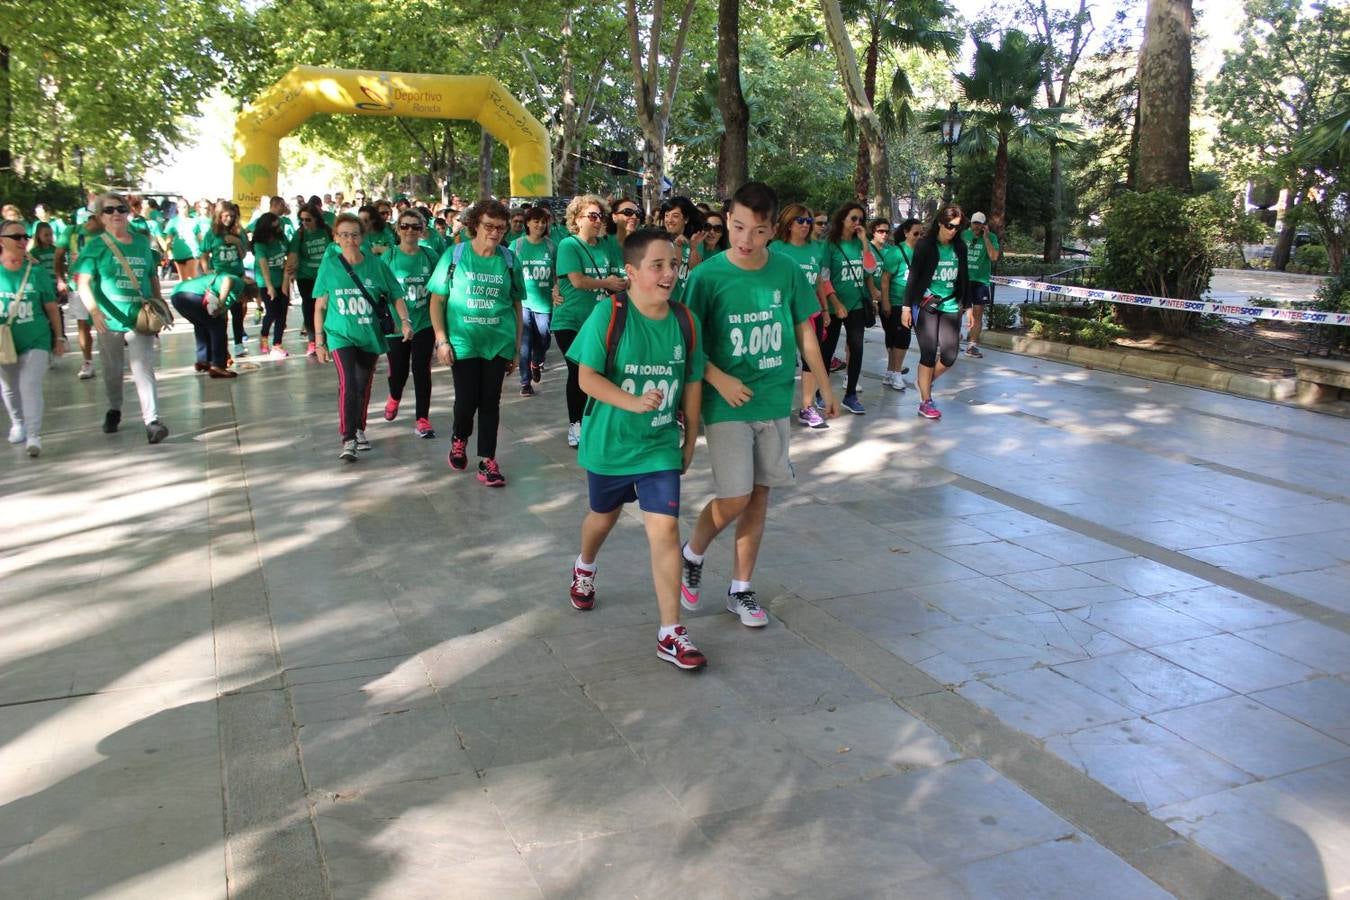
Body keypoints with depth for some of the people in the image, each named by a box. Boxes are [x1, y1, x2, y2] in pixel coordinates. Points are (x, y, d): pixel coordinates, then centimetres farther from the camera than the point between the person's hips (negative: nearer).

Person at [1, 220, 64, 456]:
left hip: (36, 341, -2)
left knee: (30, 386, -15)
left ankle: (34, 436, -12)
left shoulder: (37, 272, -6)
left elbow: (51, 307, 1)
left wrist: (59, 337, 4)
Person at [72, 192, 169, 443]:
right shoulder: (95, 246, -2)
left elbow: (153, 278, 17)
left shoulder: (142, 242, 8)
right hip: (110, 319, 0)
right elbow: (83, 282, -12)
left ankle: (151, 421, -17)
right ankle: (114, 410, 38)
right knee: (112, 371, 15)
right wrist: (94, 311, -28)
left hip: (140, 318, 0)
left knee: (144, 369, -11)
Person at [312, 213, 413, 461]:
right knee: (348, 385, -18)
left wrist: (405, 321, -15)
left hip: (370, 336, 2)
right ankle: (348, 440, -13)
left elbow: (396, 296, 2)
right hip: (341, 335, -2)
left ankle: (359, 430, 35)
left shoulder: (376, 265, -1)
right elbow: (320, 306, 3)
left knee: (364, 386, 12)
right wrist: (319, 341, 2)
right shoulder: (329, 265, -2)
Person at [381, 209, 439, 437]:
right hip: (396, 325, 0)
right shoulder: (388, 257, -4)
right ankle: (394, 398, 45)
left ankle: (422, 419, 9)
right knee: (398, 372, 11)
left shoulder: (430, 256, -1)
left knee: (421, 371, -2)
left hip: (424, 324, 0)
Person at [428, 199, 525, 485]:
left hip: (499, 343, 2)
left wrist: (517, 347, 8)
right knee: (467, 400, -3)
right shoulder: (454, 255, -2)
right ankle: (459, 440, 29)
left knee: (490, 402, 4)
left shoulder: (509, 261, 4)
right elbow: (437, 300, 1)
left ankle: (487, 461, 14)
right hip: (463, 342, -2)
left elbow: (516, 305, 9)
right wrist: (441, 340, -7)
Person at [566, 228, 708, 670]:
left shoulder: (684, 320, -5)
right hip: (609, 445, -1)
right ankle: (584, 568, 57)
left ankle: (670, 633, 0)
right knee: (604, 516, 22)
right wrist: (632, 402, -32)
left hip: (661, 447, 1)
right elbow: (587, 377, -17)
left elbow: (692, 383, 6)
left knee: (665, 529, -8)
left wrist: (690, 440, 10)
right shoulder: (609, 314, -16)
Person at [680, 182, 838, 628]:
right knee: (734, 498, -8)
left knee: (759, 493, 9)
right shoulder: (708, 276, -11)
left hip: (775, 402, 4)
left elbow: (804, 333, 9)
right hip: (727, 405, -3)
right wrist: (720, 380, -19)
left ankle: (741, 589, 23)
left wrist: (825, 388, 13)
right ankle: (691, 555, 22)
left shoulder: (787, 272, -2)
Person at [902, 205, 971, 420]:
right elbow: (913, 277, -5)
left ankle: (926, 383, 28)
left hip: (951, 306, 4)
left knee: (949, 357, 0)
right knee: (929, 354, -3)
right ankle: (925, 402, 9)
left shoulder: (960, 247, 7)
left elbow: (964, 278, 14)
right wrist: (906, 306, -9)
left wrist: (967, 306, 14)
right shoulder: (925, 245, -5)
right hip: (926, 305, -4)